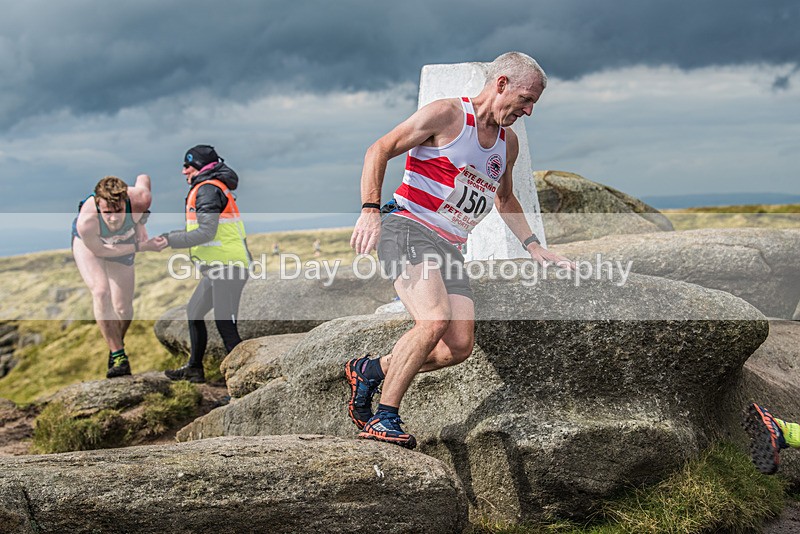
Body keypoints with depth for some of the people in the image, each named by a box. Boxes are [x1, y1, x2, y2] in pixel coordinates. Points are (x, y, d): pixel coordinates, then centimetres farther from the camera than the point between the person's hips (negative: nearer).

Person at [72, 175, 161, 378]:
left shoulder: (140, 199, -37)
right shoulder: (86, 220, -43)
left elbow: (144, 178, -12)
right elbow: (100, 250, -25)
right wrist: (140, 246, -27)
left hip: (123, 243, 3)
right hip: (89, 244, -3)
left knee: (123, 307, -1)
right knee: (101, 291, -26)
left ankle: (117, 345, 31)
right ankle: (118, 356, -18)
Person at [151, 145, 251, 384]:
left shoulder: (207, 189, -12)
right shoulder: (210, 188, 20)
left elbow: (206, 233, -20)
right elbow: (198, 229, 24)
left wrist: (171, 241, -14)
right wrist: (166, 236, 20)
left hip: (227, 265, -11)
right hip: (219, 268, 11)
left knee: (225, 326, -12)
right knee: (194, 312, 21)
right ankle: (194, 369, 32)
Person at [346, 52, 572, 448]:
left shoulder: (508, 143, 19)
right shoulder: (446, 115, -5)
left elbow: (504, 199, 35)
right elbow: (379, 150, -8)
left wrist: (534, 248, 28)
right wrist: (370, 210, -21)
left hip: (449, 248, 8)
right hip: (408, 227, -8)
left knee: (459, 348, -6)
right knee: (434, 322, -28)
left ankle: (369, 370, 13)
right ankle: (384, 419, -18)